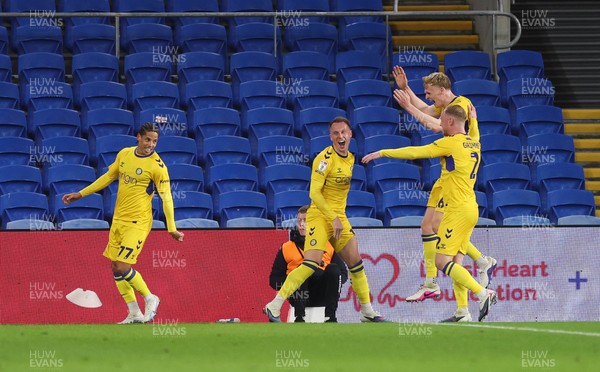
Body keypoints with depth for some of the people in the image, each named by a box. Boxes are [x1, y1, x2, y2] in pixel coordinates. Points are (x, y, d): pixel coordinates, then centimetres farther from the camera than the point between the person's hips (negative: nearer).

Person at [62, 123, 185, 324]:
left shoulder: (157, 166, -12)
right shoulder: (124, 154, 6)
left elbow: (166, 197, -12)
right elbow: (108, 177, 19)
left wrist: (172, 228, -20)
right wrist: (80, 194, 20)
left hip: (138, 222, -7)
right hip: (119, 219, 7)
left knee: (123, 267, -15)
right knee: (115, 266, 5)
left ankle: (150, 299, 8)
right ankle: (134, 314, 12)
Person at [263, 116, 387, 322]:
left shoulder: (351, 158, 11)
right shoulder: (326, 158, -14)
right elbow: (314, 193, -19)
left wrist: (339, 217, 18)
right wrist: (333, 218, -23)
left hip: (339, 217, 8)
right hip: (320, 215, -8)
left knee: (355, 263, 9)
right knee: (311, 264, -21)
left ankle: (367, 312, 20)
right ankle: (274, 307, -21)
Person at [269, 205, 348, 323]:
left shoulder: (328, 246, 16)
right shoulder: (287, 248, 14)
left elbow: (343, 273, 13)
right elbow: (274, 280, 9)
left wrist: (333, 281, -10)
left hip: (323, 294, 1)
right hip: (299, 297, -1)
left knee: (333, 269, -26)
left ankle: (330, 317, -26)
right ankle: (299, 317, -35)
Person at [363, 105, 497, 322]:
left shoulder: (451, 143, -11)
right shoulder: (474, 144, 13)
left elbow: (416, 152, -9)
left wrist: (382, 153, -2)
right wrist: (473, 120, 41)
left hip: (458, 209, -9)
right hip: (471, 208, 9)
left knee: (442, 261, -10)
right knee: (455, 263, 9)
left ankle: (483, 293, -19)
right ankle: (463, 312, 3)